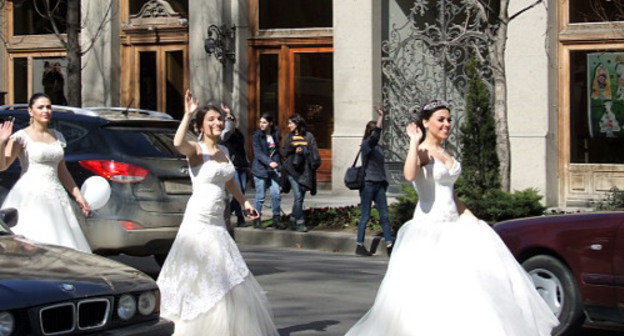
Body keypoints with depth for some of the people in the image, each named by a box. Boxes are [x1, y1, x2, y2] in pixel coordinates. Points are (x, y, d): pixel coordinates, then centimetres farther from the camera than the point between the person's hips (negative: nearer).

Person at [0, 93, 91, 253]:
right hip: (30, 196, -6)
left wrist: (78, 195, 21)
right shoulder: (22, 137, -3)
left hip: (56, 196, 6)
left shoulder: (57, 136, 15)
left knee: (61, 245, -4)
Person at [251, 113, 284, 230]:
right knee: (260, 196, -1)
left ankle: (276, 219, 8)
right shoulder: (257, 136, -5)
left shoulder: (276, 135, 9)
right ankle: (256, 220, 10)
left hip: (273, 169, 4)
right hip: (260, 169, -4)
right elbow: (258, 153, -14)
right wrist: (269, 162, -27)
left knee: (276, 194, -2)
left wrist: (277, 164, 10)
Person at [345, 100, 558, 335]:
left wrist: (471, 218, 13)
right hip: (430, 227, -8)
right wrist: (414, 141, -22)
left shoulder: (444, 154, 16)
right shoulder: (422, 152, -9)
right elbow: (410, 175, -32)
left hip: (453, 225, 8)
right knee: (429, 289, -8)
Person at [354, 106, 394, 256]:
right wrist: (381, 117, -31)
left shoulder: (378, 147, 15)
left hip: (379, 184, 7)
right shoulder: (366, 145, -8)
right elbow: (375, 136, -27)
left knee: (384, 215, 2)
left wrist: (384, 182, 16)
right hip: (368, 183, -7)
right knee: (365, 216, -2)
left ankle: (389, 244, 2)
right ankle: (359, 245, 5)